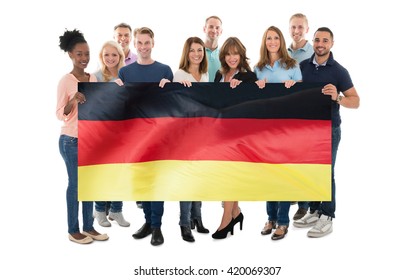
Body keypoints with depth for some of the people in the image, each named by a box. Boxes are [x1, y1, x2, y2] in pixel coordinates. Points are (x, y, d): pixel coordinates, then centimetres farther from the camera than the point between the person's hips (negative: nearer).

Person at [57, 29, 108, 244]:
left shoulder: (93, 78, 6)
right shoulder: (65, 81, -12)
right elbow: (60, 114, -13)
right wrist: (73, 100, -29)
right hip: (72, 140, -6)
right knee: (75, 183, 2)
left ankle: (88, 226, 23)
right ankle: (73, 230, 14)